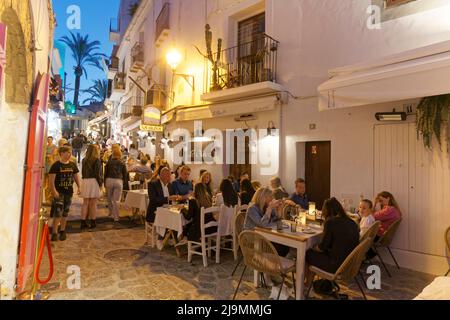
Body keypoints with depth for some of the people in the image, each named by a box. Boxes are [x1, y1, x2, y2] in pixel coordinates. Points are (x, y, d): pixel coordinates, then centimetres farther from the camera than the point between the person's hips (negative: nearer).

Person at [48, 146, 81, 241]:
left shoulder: (72, 165, 7)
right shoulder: (56, 165, -8)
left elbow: (76, 176, 14)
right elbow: (51, 179, -10)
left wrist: (79, 187, 3)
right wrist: (54, 190, -17)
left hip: (69, 191, 5)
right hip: (59, 192, -5)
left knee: (65, 212, 13)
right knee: (58, 212, -7)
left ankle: (62, 231, 26)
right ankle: (54, 232, 4)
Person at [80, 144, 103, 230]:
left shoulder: (84, 160, 8)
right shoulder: (97, 160, -9)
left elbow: (83, 172, 9)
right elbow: (97, 173, -13)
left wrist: (85, 179, 11)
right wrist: (100, 183, -5)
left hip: (85, 181, 5)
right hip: (94, 181, -5)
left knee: (85, 203, 11)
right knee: (93, 203, 2)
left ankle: (83, 222, 14)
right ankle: (93, 222, 10)